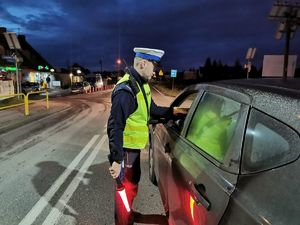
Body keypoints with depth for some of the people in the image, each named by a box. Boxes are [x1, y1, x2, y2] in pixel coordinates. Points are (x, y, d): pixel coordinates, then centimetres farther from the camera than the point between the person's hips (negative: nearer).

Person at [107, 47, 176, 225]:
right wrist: (116, 159, -29)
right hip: (126, 148, -10)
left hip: (134, 145, 10)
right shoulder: (126, 89, -25)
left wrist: (172, 111, 6)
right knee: (126, 186, 7)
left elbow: (152, 110, 15)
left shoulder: (142, 84, 6)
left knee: (133, 181, 25)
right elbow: (115, 127, -29)